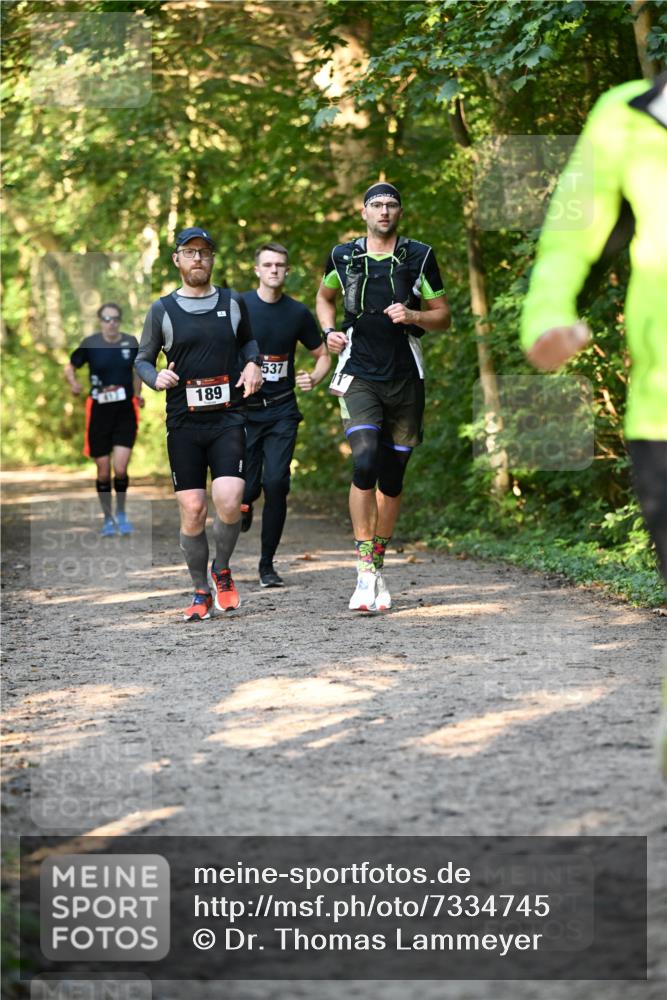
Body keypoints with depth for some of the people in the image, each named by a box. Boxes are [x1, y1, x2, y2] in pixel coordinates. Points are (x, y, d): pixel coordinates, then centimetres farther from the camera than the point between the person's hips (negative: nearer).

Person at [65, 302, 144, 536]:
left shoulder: (131, 342, 0)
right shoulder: (90, 343, -6)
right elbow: (70, 367, 3)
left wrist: (137, 394, 11)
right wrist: (73, 383, -16)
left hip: (126, 411, 0)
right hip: (99, 411, 0)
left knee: (120, 469, -11)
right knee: (103, 471, 4)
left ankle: (121, 513, 14)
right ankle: (108, 519, 23)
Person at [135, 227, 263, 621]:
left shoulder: (233, 303, 9)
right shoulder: (163, 310, 5)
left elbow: (248, 339, 27)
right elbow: (143, 359, 12)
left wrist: (253, 363, 7)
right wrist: (156, 377, -9)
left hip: (228, 418, 0)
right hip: (184, 424, 0)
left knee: (229, 502, -17)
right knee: (192, 511, -3)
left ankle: (222, 571, 10)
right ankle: (201, 592, 13)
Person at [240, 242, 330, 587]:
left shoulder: (298, 313, 4)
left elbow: (323, 355, 14)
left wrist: (314, 378, -6)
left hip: (281, 411, 1)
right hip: (243, 410, -1)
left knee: (276, 484, -11)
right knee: (246, 488, -8)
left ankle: (268, 564, 2)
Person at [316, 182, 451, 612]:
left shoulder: (419, 257, 2)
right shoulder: (343, 257, 5)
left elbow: (443, 316, 7)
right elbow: (325, 296, 25)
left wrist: (414, 315, -13)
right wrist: (329, 330, 6)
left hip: (405, 380, 1)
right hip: (359, 377, -1)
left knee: (392, 477, 7)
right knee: (365, 463, -19)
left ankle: (378, 565, 24)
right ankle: (365, 572, -16)